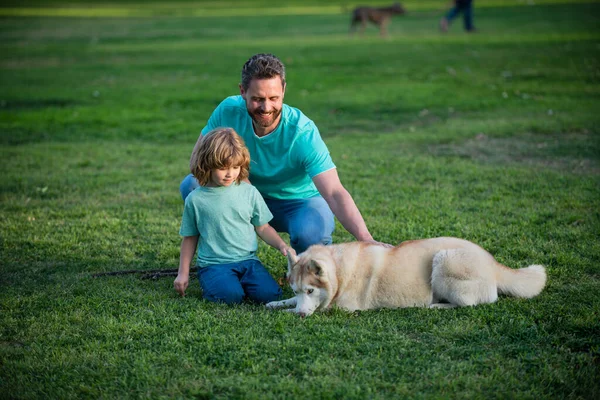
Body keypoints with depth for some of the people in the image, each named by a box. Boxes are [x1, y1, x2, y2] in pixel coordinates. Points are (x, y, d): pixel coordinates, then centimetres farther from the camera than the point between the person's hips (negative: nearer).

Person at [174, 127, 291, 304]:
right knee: (231, 295, -30)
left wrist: (281, 245, -6)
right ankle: (210, 284, 3)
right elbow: (190, 237, 11)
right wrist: (183, 273, 10)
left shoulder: (249, 192, 4)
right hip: (214, 264, -2)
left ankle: (241, 281, 7)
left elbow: (263, 228, 12)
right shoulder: (195, 200, 0)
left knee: (268, 293, -22)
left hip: (247, 259, 2)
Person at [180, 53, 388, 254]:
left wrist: (366, 240, -51)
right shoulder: (229, 111, -19)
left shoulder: (303, 133, -29)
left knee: (312, 233, -38)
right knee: (192, 185, -20)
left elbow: (335, 193, -37)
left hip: (297, 202, -3)